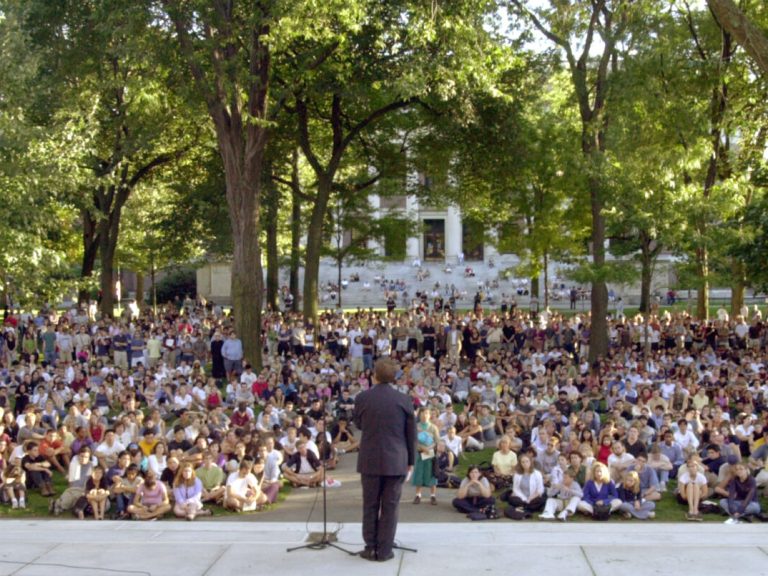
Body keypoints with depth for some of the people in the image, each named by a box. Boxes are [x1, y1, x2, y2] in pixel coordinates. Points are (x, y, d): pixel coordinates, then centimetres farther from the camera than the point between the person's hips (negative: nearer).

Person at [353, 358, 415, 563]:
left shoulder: (362, 398, -5)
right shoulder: (404, 399, -5)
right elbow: (411, 432, 1)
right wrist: (411, 460, 11)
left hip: (370, 460, 0)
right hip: (396, 461, 0)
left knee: (370, 505, 11)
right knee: (390, 506, 6)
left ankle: (370, 548, 14)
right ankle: (384, 550, 8)